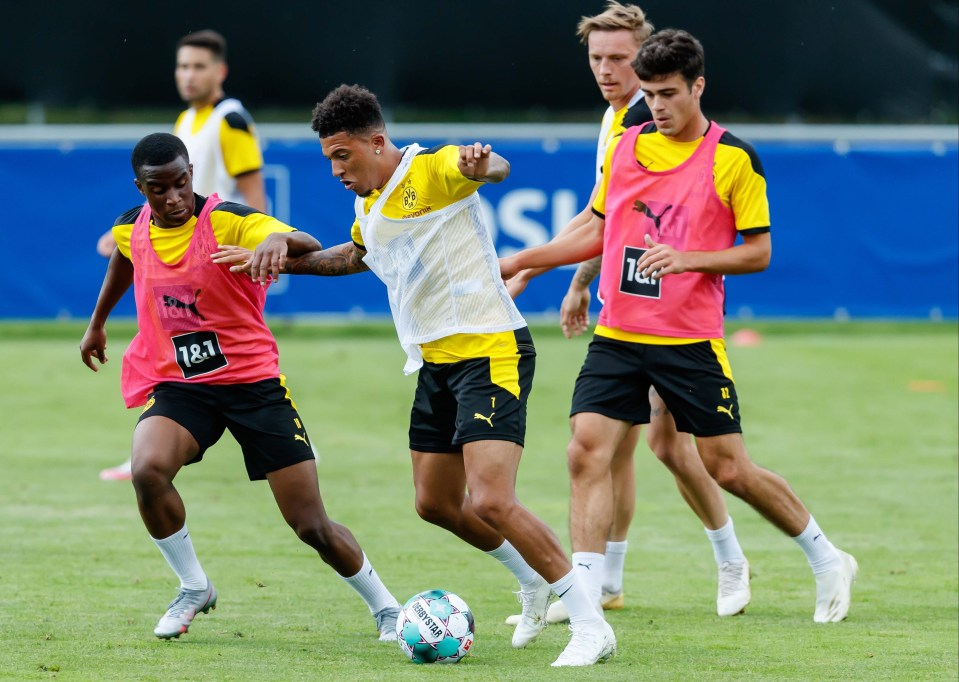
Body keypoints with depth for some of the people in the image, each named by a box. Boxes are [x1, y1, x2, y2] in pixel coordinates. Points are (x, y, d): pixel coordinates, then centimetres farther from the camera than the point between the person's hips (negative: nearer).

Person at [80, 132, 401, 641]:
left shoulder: (228, 220, -16)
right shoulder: (130, 230, 0)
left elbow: (312, 248, -31)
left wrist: (280, 238, -54)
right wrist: (97, 322, 37)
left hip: (253, 380, -3)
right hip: (177, 385, 3)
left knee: (313, 528, -5)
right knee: (147, 470, -29)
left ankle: (386, 609, 20)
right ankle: (194, 588, -5)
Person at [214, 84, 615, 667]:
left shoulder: (434, 171, -14)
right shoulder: (369, 205, 13)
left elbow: (498, 168, -37)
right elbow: (356, 255, 36)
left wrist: (482, 164, -61)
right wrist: (281, 260, 26)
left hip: (491, 351, -10)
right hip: (436, 361, 10)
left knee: (490, 503, -20)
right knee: (437, 504, 14)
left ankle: (591, 625, -12)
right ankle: (535, 581, 37)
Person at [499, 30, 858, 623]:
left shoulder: (734, 160, -7)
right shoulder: (626, 146, 8)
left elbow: (759, 252, -5)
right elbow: (600, 231, 20)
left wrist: (686, 258, -20)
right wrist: (523, 262, 13)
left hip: (691, 340, -4)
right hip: (617, 335, 4)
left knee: (729, 468, 0)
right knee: (587, 451, -10)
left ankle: (826, 560, 21)